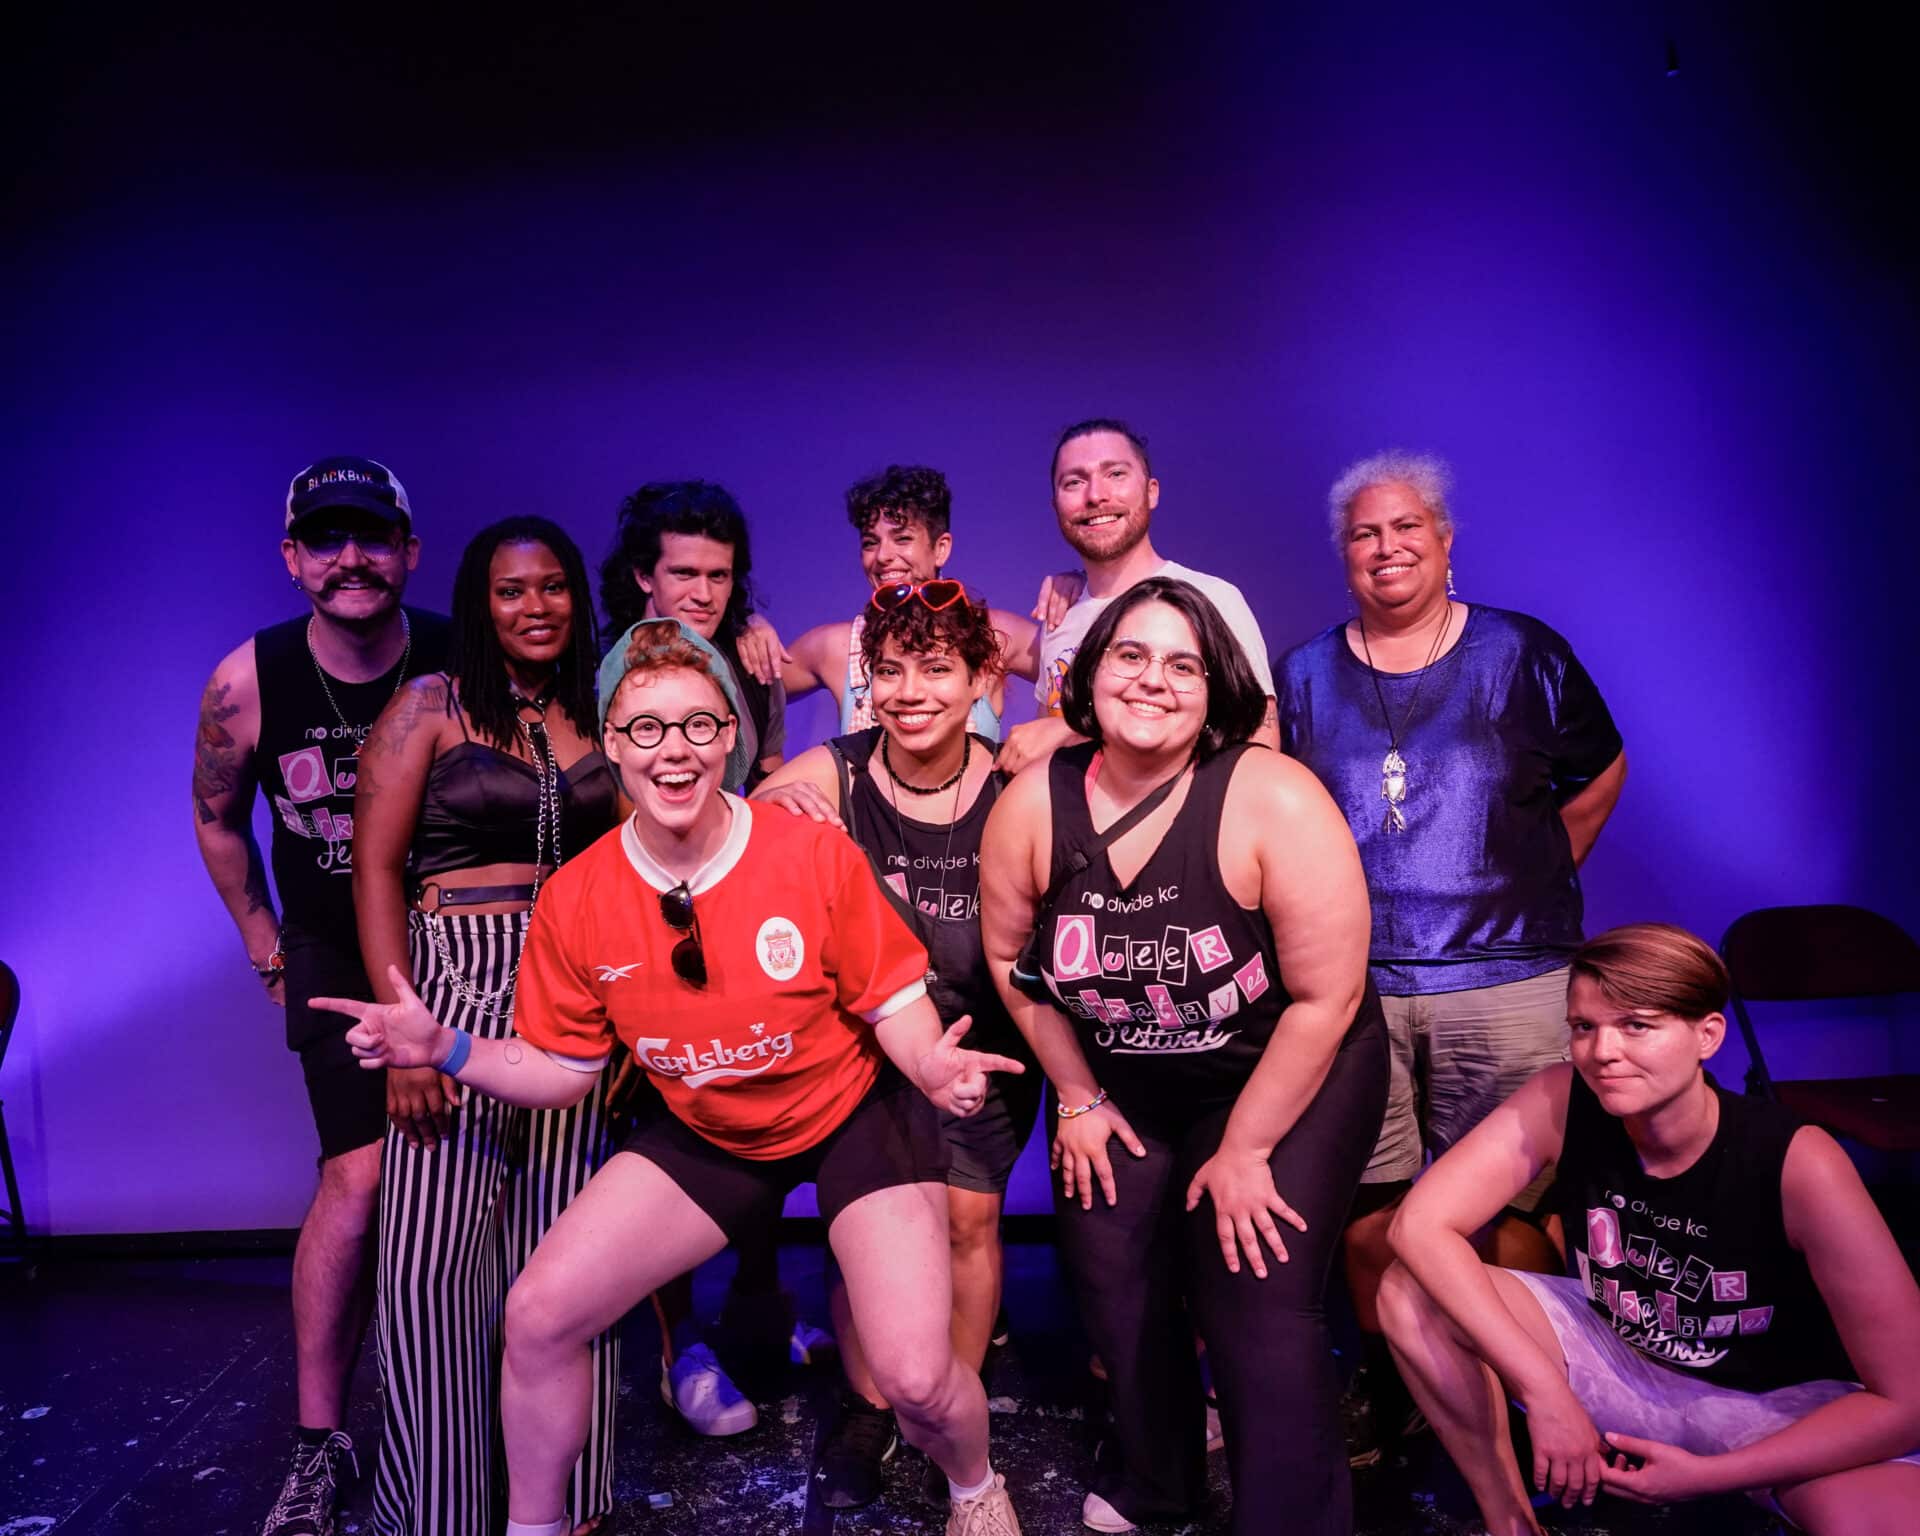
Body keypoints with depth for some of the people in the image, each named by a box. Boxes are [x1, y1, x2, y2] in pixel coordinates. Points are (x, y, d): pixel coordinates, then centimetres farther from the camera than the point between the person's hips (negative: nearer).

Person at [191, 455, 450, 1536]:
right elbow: (219, 819, 6)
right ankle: (319, 1442, 7)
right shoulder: (247, 684, -12)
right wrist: (269, 952, 8)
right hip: (334, 953, 0)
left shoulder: (465, 662, -17)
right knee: (363, 1174, -10)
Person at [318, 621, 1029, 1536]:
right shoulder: (575, 899, -13)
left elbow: (893, 1000, -12)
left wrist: (933, 1065, -33)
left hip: (856, 1116, -3)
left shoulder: (815, 854, -23)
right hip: (707, 1134, 4)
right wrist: (446, 1050, -17)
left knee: (916, 1379, -16)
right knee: (538, 1314, -5)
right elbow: (563, 1070, -2)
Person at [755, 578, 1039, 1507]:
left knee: (969, 1218, 6)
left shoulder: (1013, 786, -17)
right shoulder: (831, 774, -16)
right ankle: (867, 1414, 27)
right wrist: (769, 806, -38)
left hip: (981, 1041, 0)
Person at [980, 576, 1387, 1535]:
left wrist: (1245, 1149, -14)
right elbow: (1010, 958, -1)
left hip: (1286, 1078, -3)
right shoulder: (1033, 805, -15)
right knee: (1110, 1277, 8)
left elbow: (1326, 997, -22)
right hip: (1123, 1082, 4)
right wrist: (1078, 1099, 3)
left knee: (1255, 1302, -10)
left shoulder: (1274, 801, -27)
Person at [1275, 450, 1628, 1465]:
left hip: (1505, 980, -1)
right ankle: (1384, 1382, 26)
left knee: (1506, 1208, 2)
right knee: (1367, 1209, 6)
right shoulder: (1304, 676, 8)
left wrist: (1532, 886, 12)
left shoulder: (1523, 654, 5)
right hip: (1351, 984, 1)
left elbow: (1599, 774, 16)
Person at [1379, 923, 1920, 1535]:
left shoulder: (1798, 1164, -28)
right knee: (1409, 1296, -18)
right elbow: (1420, 1224, -26)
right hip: (1613, 1358, 3)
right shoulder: (1560, 1101, -21)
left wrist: (1708, 1474, -24)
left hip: (1775, 1399, -3)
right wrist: (1545, 1390, -32)